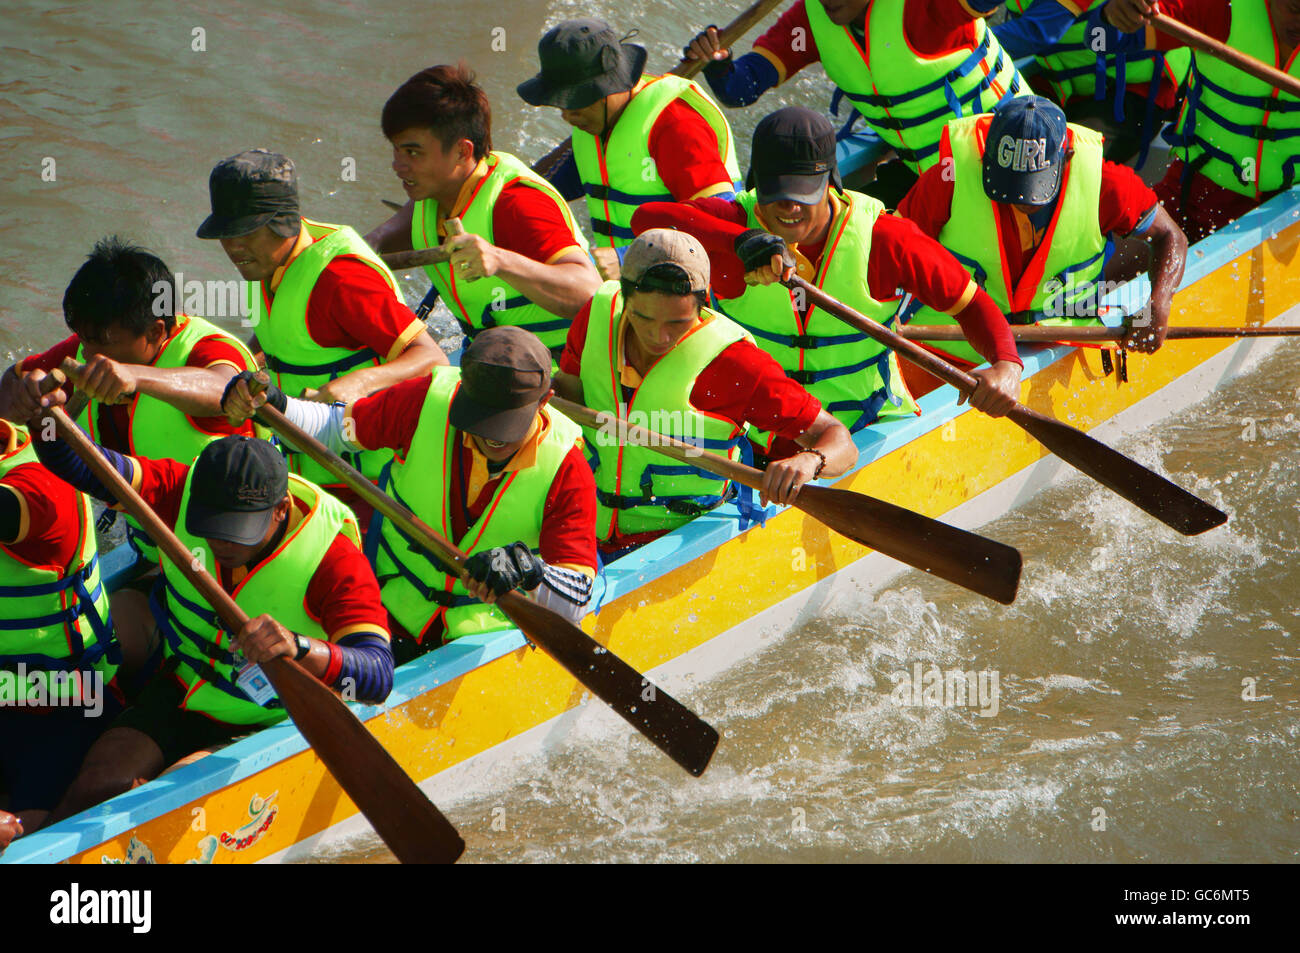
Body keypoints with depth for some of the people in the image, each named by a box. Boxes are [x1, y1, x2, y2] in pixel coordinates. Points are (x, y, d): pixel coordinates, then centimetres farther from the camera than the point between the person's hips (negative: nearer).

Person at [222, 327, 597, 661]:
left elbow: (574, 602, -19)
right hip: (395, 618, 1)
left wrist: (528, 573, -40)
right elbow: (334, 427, 2)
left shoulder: (566, 470, -15)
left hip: (488, 636, -1)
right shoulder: (429, 401, -12)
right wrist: (271, 406, -18)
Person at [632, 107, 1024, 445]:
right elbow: (647, 218, -30)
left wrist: (1006, 366, -21)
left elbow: (970, 303, -1)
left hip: (871, 427, 0)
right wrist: (740, 240, -44)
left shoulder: (881, 237, -9)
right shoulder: (736, 222, -11)